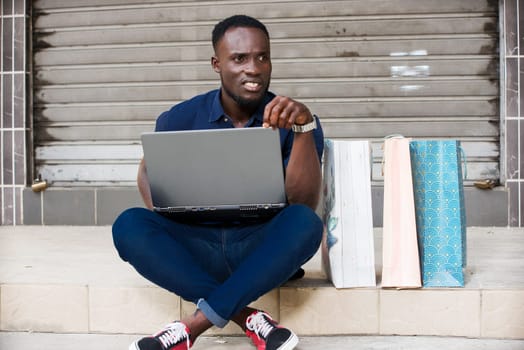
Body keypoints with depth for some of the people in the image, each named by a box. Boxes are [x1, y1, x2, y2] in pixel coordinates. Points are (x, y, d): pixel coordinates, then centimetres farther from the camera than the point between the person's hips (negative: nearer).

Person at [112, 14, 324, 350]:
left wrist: (305, 127, -29)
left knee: (304, 223, -32)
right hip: (196, 249, 1)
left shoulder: (291, 121, -4)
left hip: (263, 250, -1)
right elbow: (149, 170, 15)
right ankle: (247, 316, -24)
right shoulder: (180, 119, 1)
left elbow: (304, 204, -15)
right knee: (129, 224, -24)